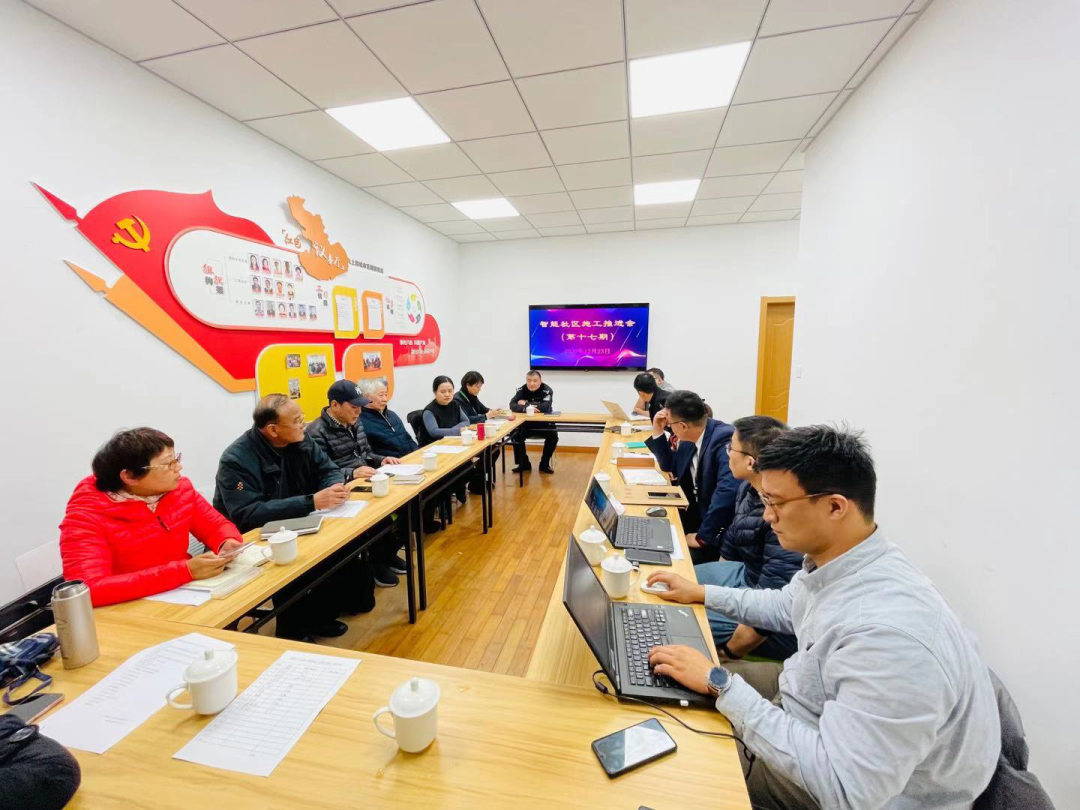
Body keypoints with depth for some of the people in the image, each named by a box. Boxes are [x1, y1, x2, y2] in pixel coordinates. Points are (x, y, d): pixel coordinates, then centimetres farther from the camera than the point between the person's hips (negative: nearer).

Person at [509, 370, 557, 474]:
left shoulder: (547, 390, -14)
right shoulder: (521, 390, -6)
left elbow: (545, 407, -30)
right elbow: (512, 406, -18)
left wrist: (525, 404, -21)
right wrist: (526, 408, -37)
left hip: (544, 423, -2)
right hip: (526, 423, 2)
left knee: (553, 436, -26)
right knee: (515, 435, -22)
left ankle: (544, 464, -3)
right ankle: (524, 464, -2)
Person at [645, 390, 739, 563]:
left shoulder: (724, 441, -27)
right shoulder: (691, 438, 1)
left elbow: (727, 492, -38)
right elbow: (670, 466, 16)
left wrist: (703, 536, -30)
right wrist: (658, 431, 3)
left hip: (719, 530, -8)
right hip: (697, 514, 8)